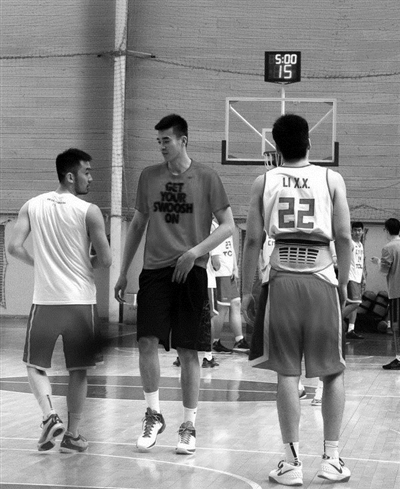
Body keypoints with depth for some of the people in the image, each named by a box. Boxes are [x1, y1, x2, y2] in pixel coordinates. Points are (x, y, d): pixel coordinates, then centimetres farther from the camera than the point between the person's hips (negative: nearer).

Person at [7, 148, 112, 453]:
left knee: (36, 364, 16)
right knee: (78, 370, 11)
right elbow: (105, 261, -8)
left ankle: (50, 416, -5)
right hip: (81, 301, -2)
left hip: (45, 300, 2)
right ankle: (72, 435, 15)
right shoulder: (89, 212, -7)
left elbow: (15, 248, -3)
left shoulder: (32, 206, 2)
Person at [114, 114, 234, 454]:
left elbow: (228, 226, -2)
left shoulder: (206, 177, -2)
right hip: (154, 270, 3)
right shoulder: (149, 177, 8)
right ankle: (154, 415, 8)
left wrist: (195, 251, -16)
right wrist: (123, 272, 14)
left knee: (188, 350, 2)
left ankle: (189, 426, 12)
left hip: (191, 272, -2)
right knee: (147, 341, -10)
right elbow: (138, 224, 16)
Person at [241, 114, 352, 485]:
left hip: (282, 280, 0)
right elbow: (344, 238, 1)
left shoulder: (264, 182, 6)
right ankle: (331, 458, 12)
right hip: (321, 279, 0)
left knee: (287, 373, 4)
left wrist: (246, 291, 9)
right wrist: (343, 284, 11)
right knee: (333, 371, 12)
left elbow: (252, 240, 3)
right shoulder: (332, 179, 5)